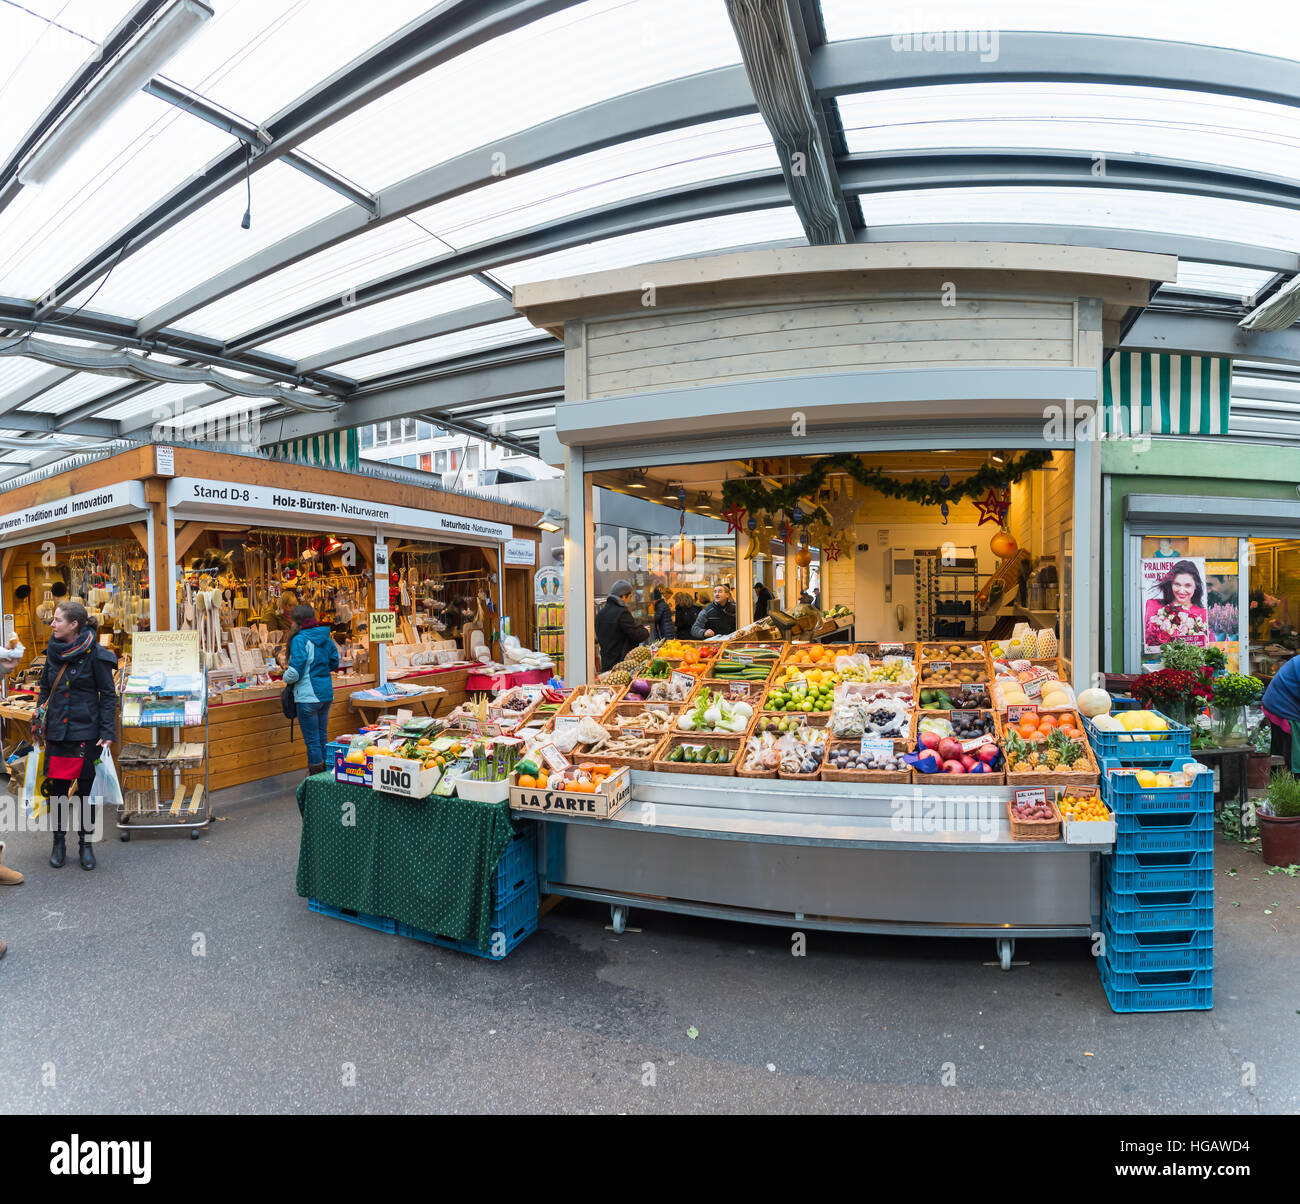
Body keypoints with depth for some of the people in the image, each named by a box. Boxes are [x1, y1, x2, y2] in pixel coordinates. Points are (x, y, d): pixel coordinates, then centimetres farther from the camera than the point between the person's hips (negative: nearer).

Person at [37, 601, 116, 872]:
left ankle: (86, 843, 20)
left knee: (86, 788, 5)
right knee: (57, 788, 8)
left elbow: (108, 695, -7)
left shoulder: (94, 654, -10)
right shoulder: (53, 651, 5)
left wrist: (107, 733, -11)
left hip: (87, 732, -4)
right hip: (57, 731, 4)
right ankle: (59, 842, 25)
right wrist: (40, 726, 10)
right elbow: (45, 689, 16)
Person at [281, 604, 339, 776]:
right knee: (322, 736, 18)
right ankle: (325, 771, 26)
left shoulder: (300, 640, -15)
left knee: (312, 740, 1)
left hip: (308, 696, -7)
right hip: (326, 693, 7)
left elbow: (295, 672, -20)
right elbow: (334, 663, 17)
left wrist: (287, 677, 0)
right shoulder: (326, 638, 7)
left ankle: (316, 775, 8)